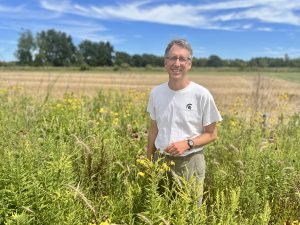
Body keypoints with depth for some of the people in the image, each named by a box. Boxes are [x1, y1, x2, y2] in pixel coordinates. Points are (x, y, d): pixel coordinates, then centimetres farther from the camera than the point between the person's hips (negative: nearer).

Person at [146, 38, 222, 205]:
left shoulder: (202, 94, -11)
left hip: (190, 162, -3)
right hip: (161, 160, 3)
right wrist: (148, 162, 11)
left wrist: (187, 143, -20)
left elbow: (211, 134, -3)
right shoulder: (156, 93, 1)